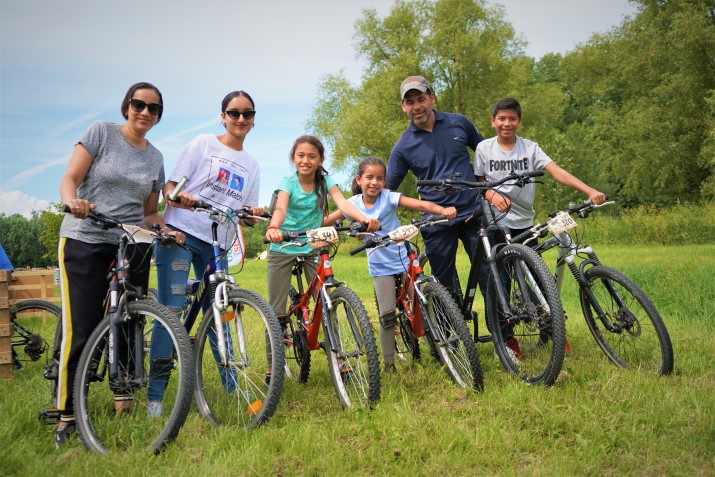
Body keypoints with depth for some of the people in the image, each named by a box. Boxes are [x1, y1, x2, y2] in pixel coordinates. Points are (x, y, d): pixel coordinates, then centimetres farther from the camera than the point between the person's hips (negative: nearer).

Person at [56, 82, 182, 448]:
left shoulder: (155, 158, 13)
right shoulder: (101, 133, 1)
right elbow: (70, 178, -6)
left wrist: (168, 229, -2)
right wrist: (73, 201, -28)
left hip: (133, 246, 4)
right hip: (85, 242, -4)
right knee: (81, 332, -10)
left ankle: (124, 399, 21)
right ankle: (67, 415, 1)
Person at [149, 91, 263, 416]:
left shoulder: (251, 166, 16)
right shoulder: (202, 145, 3)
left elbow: (246, 216, 14)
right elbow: (170, 184, -1)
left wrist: (253, 215, -9)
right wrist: (177, 197, -23)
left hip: (217, 245, 4)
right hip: (180, 234, -4)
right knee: (171, 310, -12)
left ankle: (232, 387, 17)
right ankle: (155, 395, -8)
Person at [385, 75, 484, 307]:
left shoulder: (458, 123, 3)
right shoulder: (403, 146, -1)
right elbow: (386, 189, 1)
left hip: (473, 212, 0)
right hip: (437, 222, 0)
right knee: (446, 287, 7)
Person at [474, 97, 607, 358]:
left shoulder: (530, 148, 1)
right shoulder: (484, 148, 1)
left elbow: (557, 171, -11)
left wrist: (589, 191, -24)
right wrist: (492, 196, -17)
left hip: (524, 224, 1)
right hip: (495, 225, -1)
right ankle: (506, 338, 9)